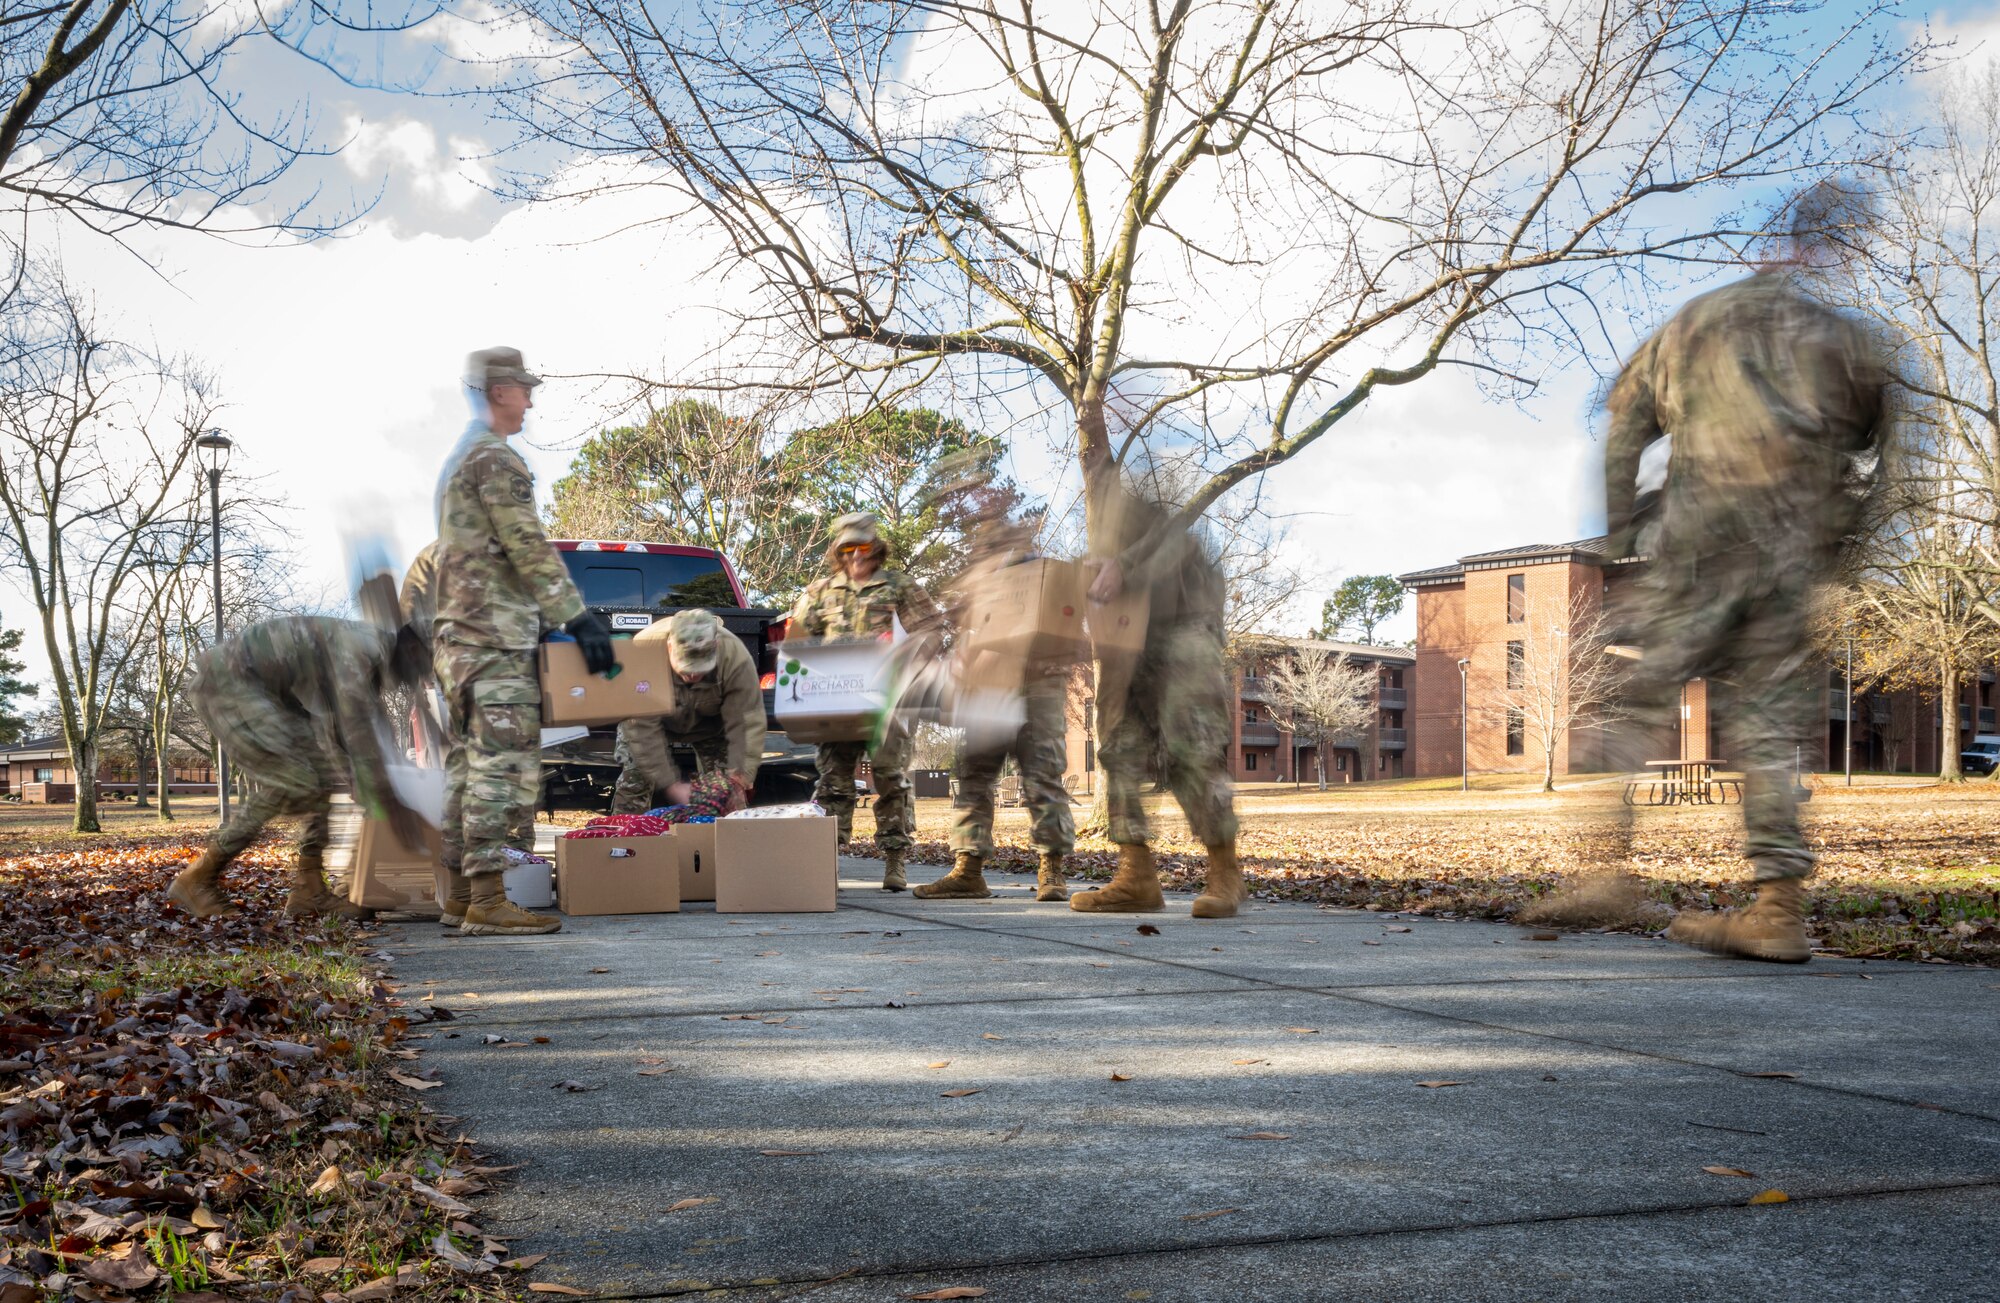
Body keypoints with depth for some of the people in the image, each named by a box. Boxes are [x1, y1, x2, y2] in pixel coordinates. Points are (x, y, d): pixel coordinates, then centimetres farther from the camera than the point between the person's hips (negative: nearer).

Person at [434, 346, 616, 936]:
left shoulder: (460, 461, 23)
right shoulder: (496, 459, -10)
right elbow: (531, 550, -18)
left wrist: (562, 617, 27)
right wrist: (579, 618, -18)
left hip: (465, 637, 11)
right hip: (495, 641, -11)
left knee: (480, 770, 12)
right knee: (503, 768, -11)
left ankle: (473, 896, 16)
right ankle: (488, 903, -13)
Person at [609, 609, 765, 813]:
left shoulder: (735, 656, -37)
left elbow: (747, 722, -32)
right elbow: (642, 728, -36)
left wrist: (739, 779, -38)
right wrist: (670, 785, -37)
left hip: (709, 723, 1)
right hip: (655, 719, -1)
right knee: (635, 781, -12)